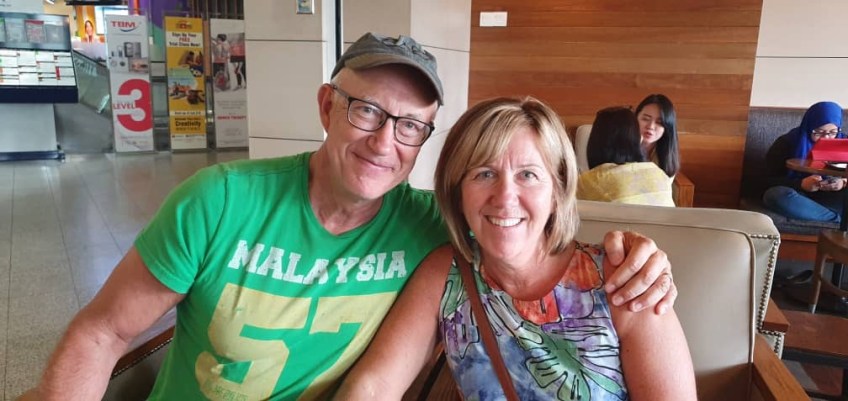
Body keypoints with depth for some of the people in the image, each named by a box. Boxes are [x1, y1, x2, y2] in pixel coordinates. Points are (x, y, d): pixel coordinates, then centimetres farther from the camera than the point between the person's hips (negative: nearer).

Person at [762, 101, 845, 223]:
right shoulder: (786, 143, -6)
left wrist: (843, 182, -19)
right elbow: (769, 180, -10)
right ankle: (839, 218, -30)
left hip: (829, 197, 1)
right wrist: (801, 184, -27)